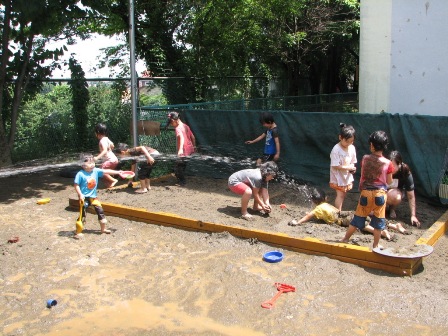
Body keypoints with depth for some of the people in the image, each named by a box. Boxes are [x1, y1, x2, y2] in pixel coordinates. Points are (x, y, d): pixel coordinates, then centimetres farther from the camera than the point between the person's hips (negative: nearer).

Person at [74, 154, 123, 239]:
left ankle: (103, 229, 26)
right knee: (82, 214, -4)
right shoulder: (80, 174, -16)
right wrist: (80, 195, -19)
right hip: (84, 197, -5)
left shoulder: (96, 171, -3)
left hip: (93, 196, 5)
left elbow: (106, 171, -5)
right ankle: (78, 232, 7)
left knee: (100, 211, 9)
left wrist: (117, 172, -10)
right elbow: (76, 185, -13)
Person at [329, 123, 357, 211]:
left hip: (348, 177, 6)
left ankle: (338, 211, 32)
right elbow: (335, 166, -23)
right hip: (339, 177, -6)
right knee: (340, 195, 1)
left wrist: (352, 169, -14)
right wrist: (348, 168, -23)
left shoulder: (352, 148, -4)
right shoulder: (336, 149, -23)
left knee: (343, 195, 17)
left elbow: (353, 161, 7)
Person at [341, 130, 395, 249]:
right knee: (378, 220, 10)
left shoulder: (365, 159, -6)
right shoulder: (387, 163, -9)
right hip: (380, 193, -1)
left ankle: (346, 238, 22)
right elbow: (389, 181, 0)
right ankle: (376, 245, 19)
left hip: (366, 192, 1)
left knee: (358, 217, 13)